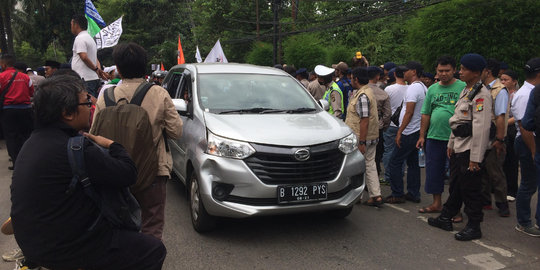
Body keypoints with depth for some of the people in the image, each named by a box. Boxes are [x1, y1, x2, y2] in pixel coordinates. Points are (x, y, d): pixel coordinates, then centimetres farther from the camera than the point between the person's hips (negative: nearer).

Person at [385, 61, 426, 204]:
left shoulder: (413, 88, -16)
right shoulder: (423, 87, 15)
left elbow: (409, 113, -21)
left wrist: (400, 132, -18)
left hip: (409, 132, -10)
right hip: (417, 131, 10)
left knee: (395, 162, -4)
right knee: (413, 163, 13)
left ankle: (397, 194, 1)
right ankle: (413, 194, 19)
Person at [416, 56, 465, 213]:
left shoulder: (463, 87, -3)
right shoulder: (432, 89, 11)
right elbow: (426, 114, 14)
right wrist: (422, 135, 11)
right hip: (434, 137, 5)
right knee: (433, 171, 11)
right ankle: (437, 203, 25)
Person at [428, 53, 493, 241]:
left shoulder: (482, 94, -16)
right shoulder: (465, 91, 14)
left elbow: (481, 128, -21)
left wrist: (475, 158, -22)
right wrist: (451, 144, 20)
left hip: (470, 150, -9)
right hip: (459, 147, 9)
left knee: (471, 189, 0)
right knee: (455, 185, 18)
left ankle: (474, 227, 13)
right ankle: (446, 218, 29)